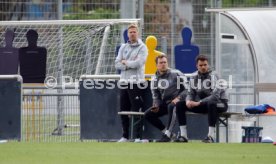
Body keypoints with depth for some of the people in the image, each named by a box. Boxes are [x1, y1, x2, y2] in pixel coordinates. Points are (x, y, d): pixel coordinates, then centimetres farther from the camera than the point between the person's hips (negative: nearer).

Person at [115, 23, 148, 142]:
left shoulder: (142, 48, -1)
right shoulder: (123, 47, 16)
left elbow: (138, 63, -15)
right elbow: (117, 64, 7)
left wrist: (125, 62, -2)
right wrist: (130, 65, -8)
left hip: (136, 82, -6)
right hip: (124, 81, 6)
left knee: (136, 110, -8)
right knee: (124, 109, 7)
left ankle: (138, 136, -6)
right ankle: (125, 136, 14)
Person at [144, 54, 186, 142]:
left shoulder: (176, 74, -4)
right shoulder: (155, 79, 10)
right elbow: (155, 95, 12)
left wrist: (178, 98, -22)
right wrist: (156, 106, -8)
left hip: (176, 102, -6)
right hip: (164, 103, 6)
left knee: (171, 106, -40)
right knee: (148, 114, -8)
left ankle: (167, 135, -42)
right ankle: (165, 132, 1)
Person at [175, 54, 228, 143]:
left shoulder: (213, 76, -18)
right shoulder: (194, 77, 1)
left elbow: (215, 95, -29)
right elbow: (190, 93, 6)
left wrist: (198, 103, -34)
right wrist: (188, 101, -19)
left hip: (220, 103, -6)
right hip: (203, 104, 6)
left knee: (211, 104, -43)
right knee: (180, 105, -7)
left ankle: (210, 136, -39)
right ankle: (183, 136, -11)